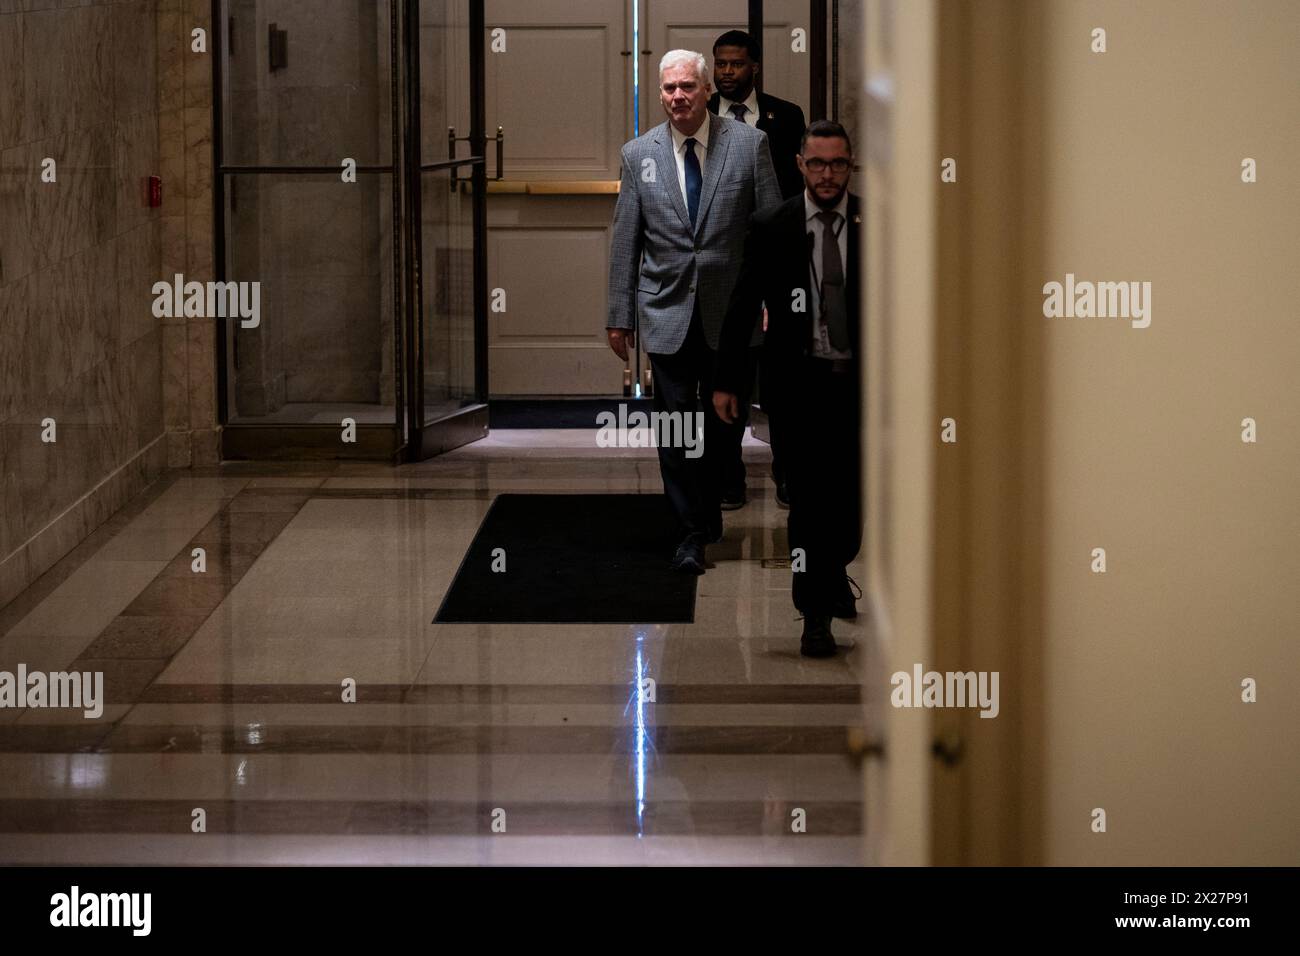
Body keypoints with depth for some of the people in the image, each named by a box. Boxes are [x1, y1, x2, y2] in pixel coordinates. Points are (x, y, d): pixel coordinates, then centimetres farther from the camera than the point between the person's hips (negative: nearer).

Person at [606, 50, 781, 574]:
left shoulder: (749, 144, -1)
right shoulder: (639, 153, 2)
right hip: (667, 312, 0)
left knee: (725, 423, 9)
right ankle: (691, 531, 6)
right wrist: (620, 315, 3)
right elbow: (625, 241, 5)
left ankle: (710, 507, 30)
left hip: (731, 311, 0)